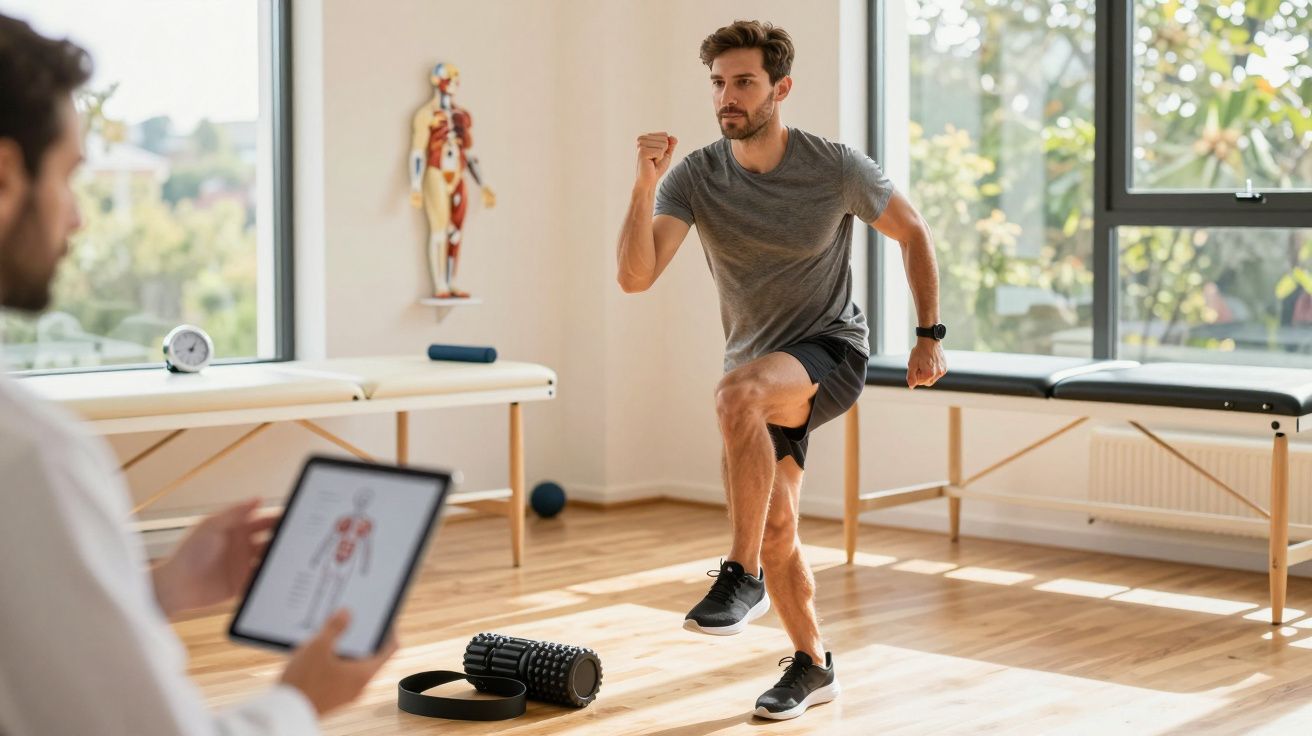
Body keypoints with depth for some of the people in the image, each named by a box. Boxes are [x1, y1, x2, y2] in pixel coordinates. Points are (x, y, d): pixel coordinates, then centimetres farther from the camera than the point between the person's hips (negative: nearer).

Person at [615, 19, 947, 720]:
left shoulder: (837, 168, -14)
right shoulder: (694, 177, -10)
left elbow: (912, 233, 2)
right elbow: (635, 276, -21)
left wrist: (929, 334, 0)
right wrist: (645, 187, -34)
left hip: (831, 352, -4)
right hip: (760, 367, 4)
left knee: (738, 392, -36)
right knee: (775, 525, 3)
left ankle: (743, 575, -26)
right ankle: (811, 667, 26)